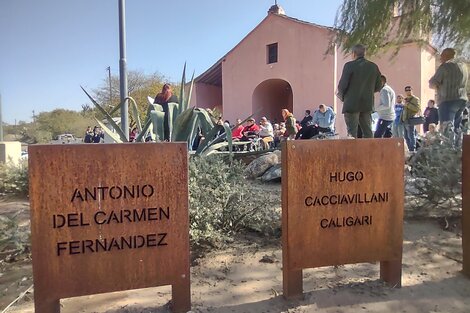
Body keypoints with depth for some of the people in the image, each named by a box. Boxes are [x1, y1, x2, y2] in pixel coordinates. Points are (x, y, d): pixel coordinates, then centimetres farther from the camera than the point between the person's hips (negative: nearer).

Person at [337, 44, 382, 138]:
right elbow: (378, 87, 10)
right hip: (368, 104, 5)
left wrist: (341, 96, 7)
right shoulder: (374, 66, 8)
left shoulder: (350, 65, -8)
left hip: (352, 104, -5)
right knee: (368, 132, 11)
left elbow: (342, 85, -11)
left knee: (352, 133, -2)